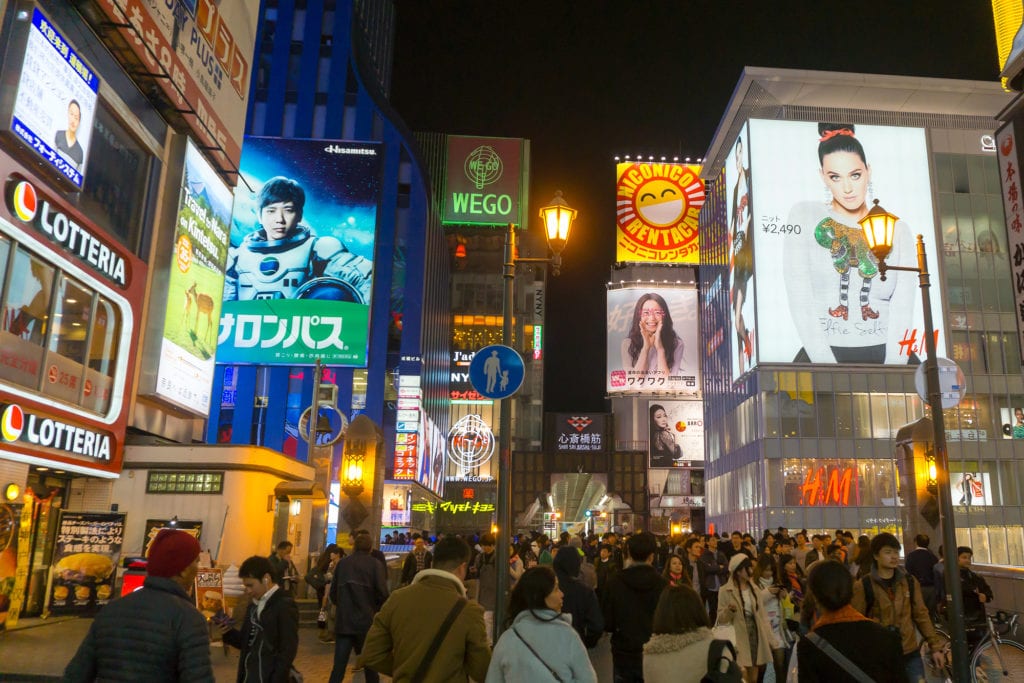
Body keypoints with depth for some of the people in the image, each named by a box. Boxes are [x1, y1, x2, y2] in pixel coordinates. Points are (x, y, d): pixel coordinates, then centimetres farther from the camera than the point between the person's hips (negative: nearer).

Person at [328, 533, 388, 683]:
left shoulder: (342, 563, 4)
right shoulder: (375, 565, -5)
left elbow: (333, 593, 7)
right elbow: (382, 594, -11)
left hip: (343, 622, 2)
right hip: (366, 622, -2)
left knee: (338, 667, 2)